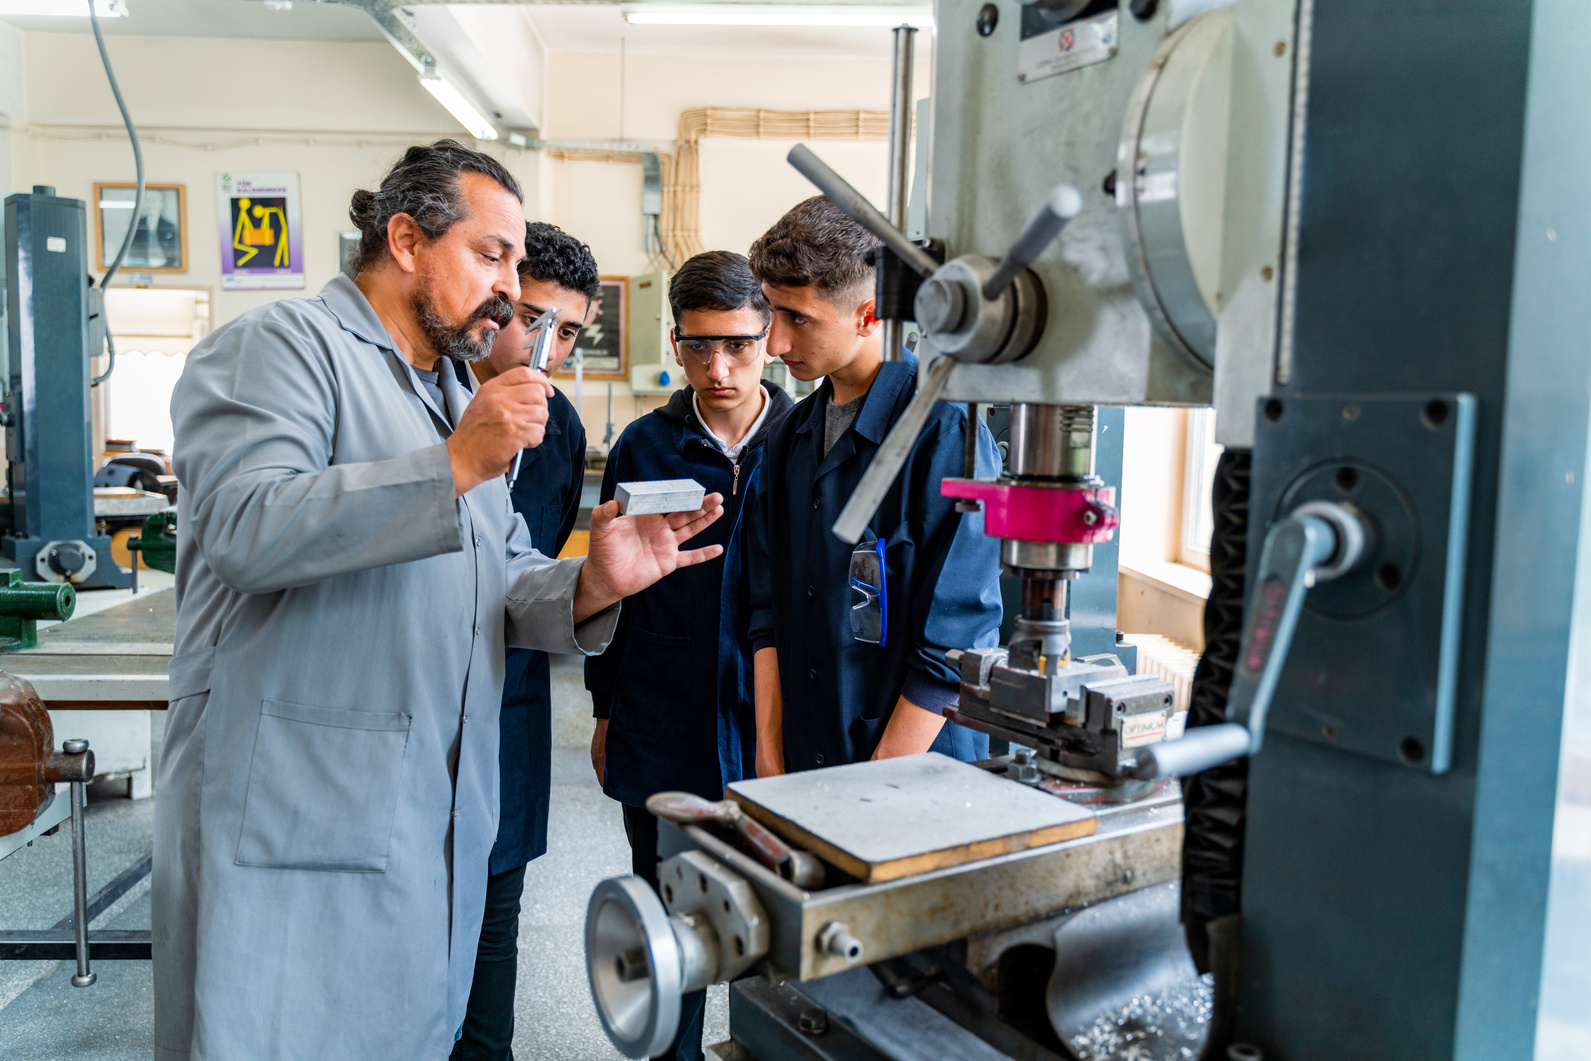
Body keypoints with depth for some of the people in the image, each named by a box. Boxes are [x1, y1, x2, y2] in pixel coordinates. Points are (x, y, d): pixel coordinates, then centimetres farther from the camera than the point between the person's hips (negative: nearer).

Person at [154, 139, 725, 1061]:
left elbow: (510, 584, 15)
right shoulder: (284, 346, -5)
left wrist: (593, 586, -7)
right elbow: (245, 527, -22)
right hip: (293, 815, -7)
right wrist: (456, 467, -24)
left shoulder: (460, 401, 21)